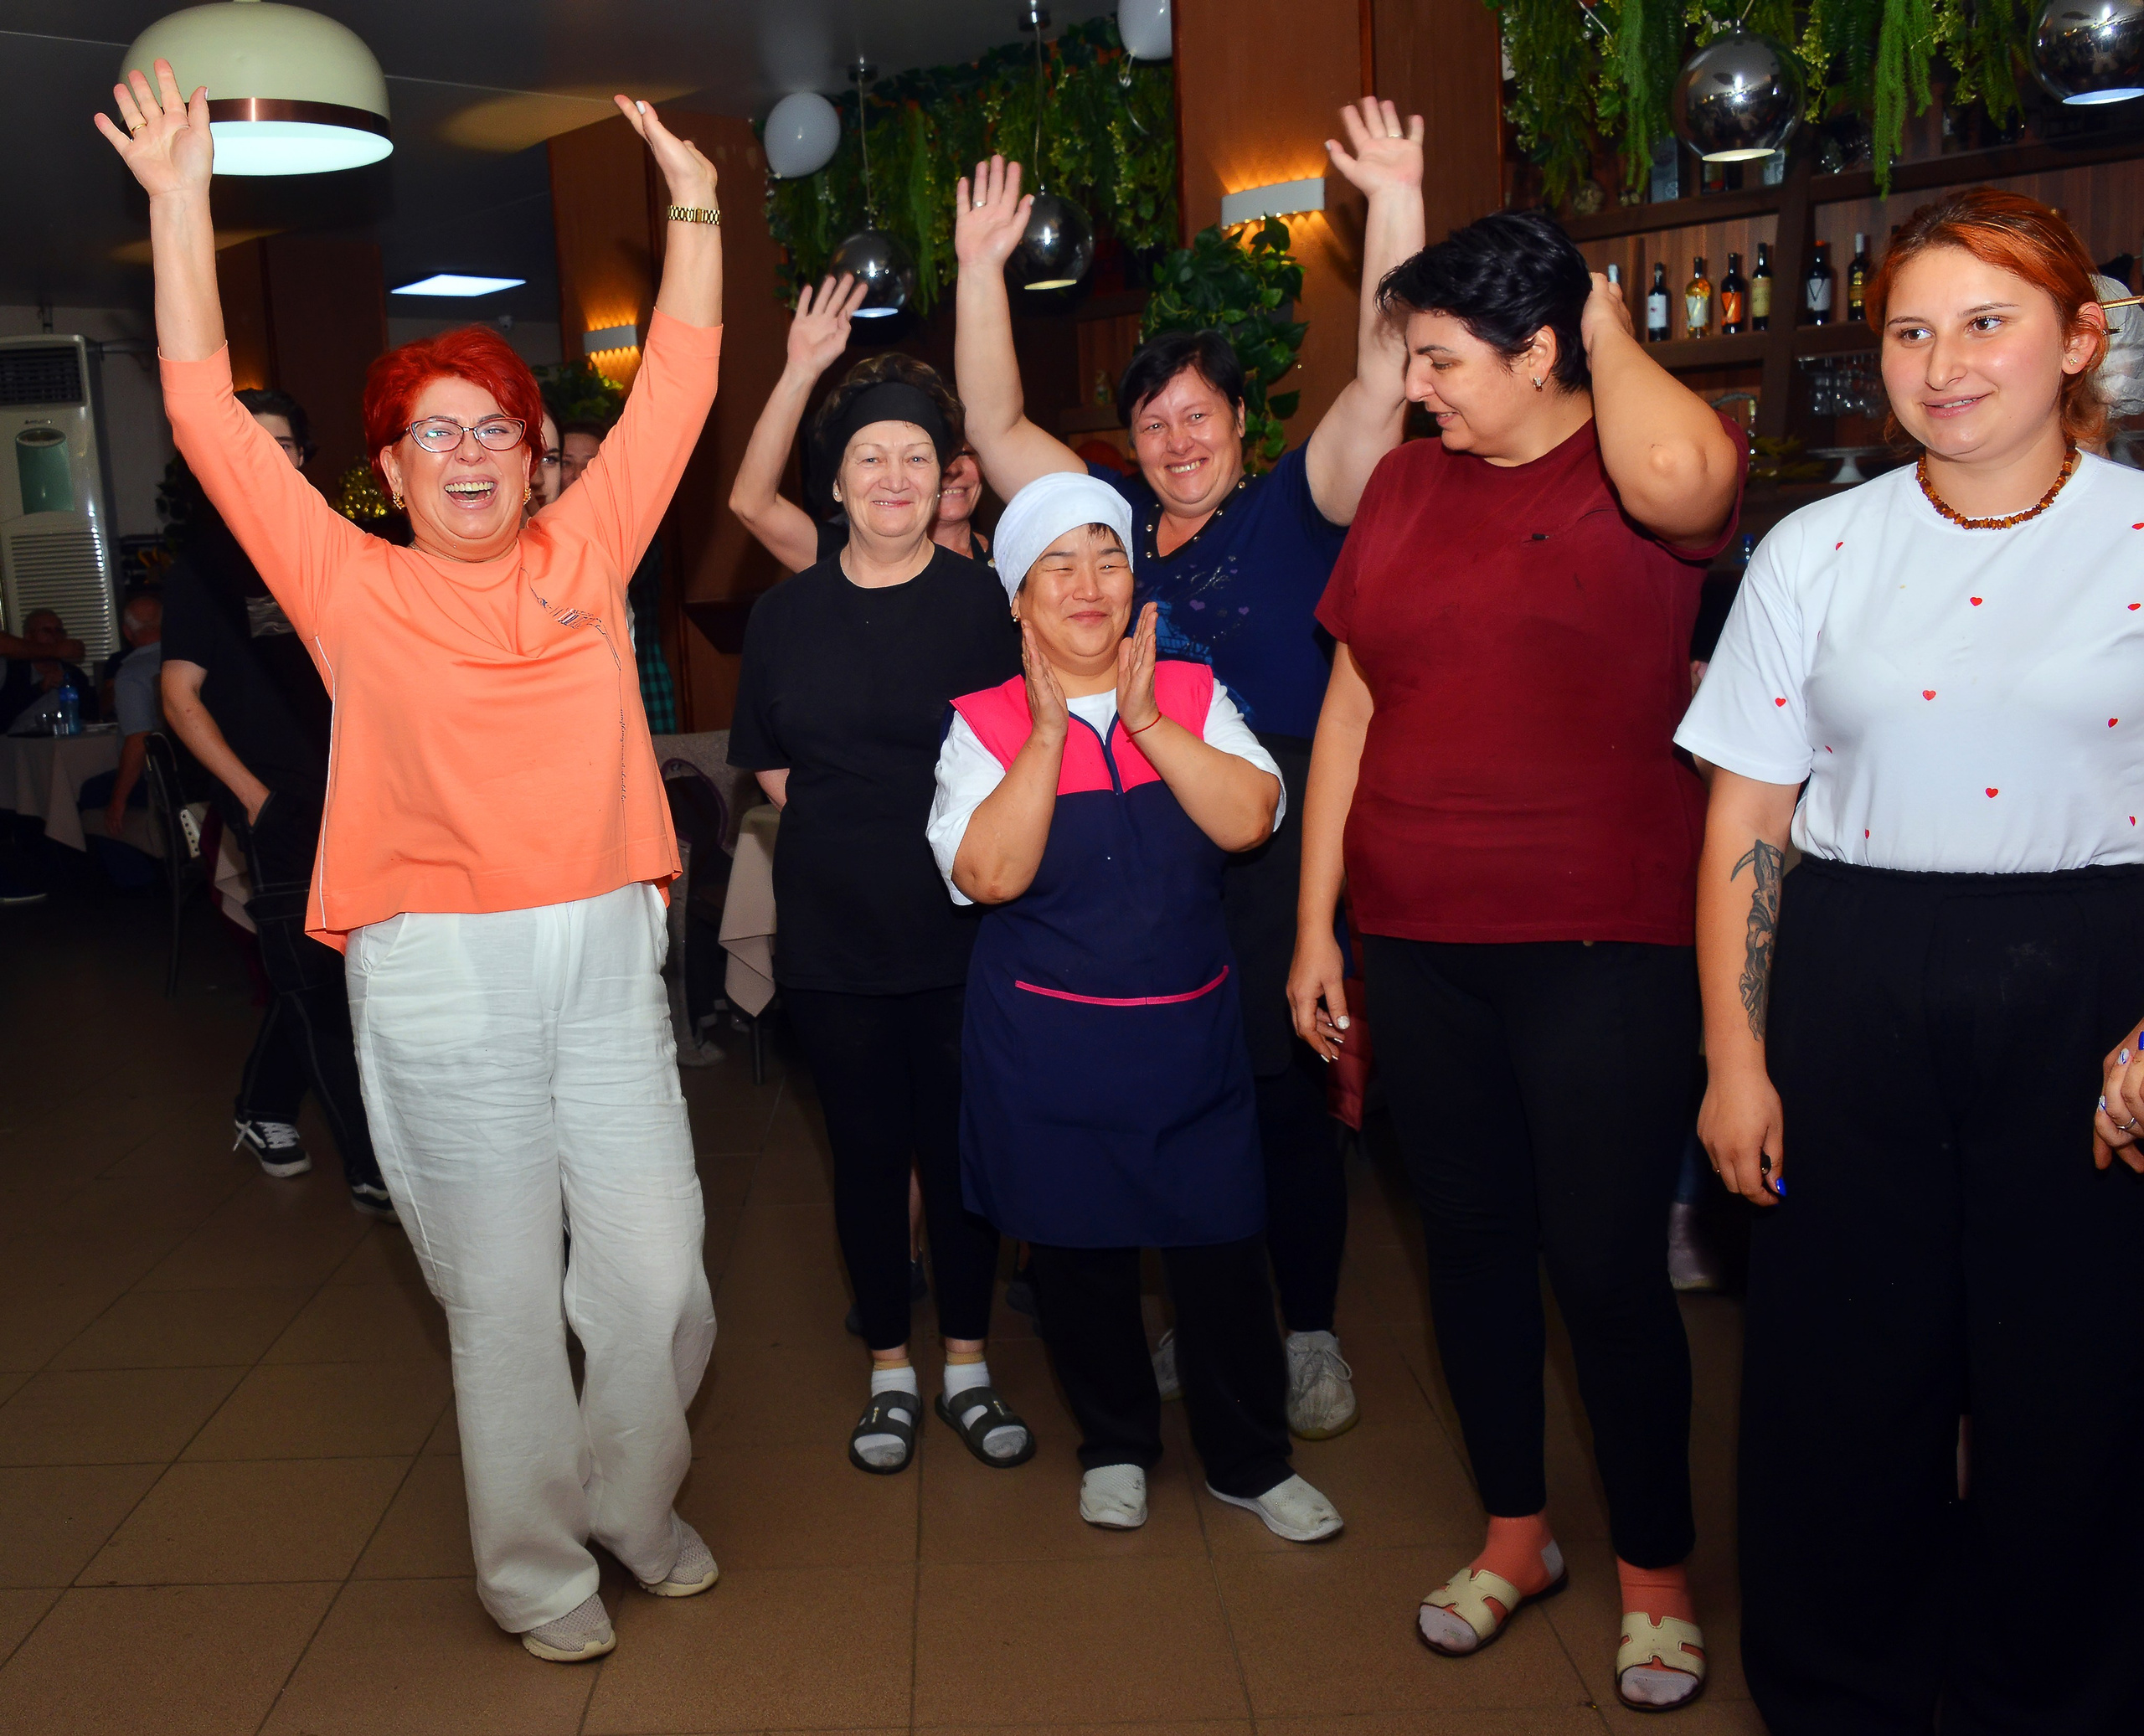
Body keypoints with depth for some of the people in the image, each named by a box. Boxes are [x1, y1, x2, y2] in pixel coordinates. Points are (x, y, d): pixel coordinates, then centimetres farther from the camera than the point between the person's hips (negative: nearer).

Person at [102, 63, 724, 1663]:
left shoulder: (585, 554, 9)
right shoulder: (355, 587, 3)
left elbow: (678, 388, 14)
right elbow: (209, 416, 2)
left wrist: (695, 207, 15)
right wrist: (181, 202, 0)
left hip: (606, 955, 2)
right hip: (440, 978, -2)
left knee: (656, 1271, 6)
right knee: (503, 1291, 8)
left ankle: (634, 1499, 32)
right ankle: (536, 1565, 27)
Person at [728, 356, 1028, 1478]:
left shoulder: (982, 604, -2)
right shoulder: (786, 615, 4)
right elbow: (771, 768, 12)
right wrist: (849, 840, 6)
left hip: (960, 924, -1)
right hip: (834, 932, 2)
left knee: (961, 1145, 7)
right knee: (867, 1149, 9)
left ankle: (966, 1368, 24)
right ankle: (889, 1373, 25)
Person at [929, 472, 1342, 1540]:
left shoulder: (1191, 695, 2)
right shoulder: (986, 724, -4)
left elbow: (1250, 820, -13)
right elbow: (989, 875, -19)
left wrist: (1146, 720, -16)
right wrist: (1050, 732, -19)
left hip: (1189, 1026, 1)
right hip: (1047, 1040, -1)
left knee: (1220, 1243, 6)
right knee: (1078, 1246, 12)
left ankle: (1249, 1459, 27)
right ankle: (1115, 1445, 36)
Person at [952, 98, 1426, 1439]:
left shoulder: (1289, 512, 2)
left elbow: (1383, 384, -8)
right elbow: (997, 424, 14)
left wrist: (1397, 206, -14)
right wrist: (981, 268, 10)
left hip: (1272, 852, -3)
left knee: (1287, 1091, 3)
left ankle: (1310, 1333, 19)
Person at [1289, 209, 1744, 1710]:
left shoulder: (1637, 468, -6)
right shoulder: (1408, 484, 10)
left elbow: (1679, 476, -34)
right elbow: (1352, 706, 11)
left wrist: (1613, 334, -12)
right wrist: (1315, 927, 9)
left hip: (1605, 942, -5)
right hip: (1422, 941, 5)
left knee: (1608, 1264, 2)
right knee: (1470, 1237, 15)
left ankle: (1655, 1571, 26)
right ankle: (1515, 1531, 35)